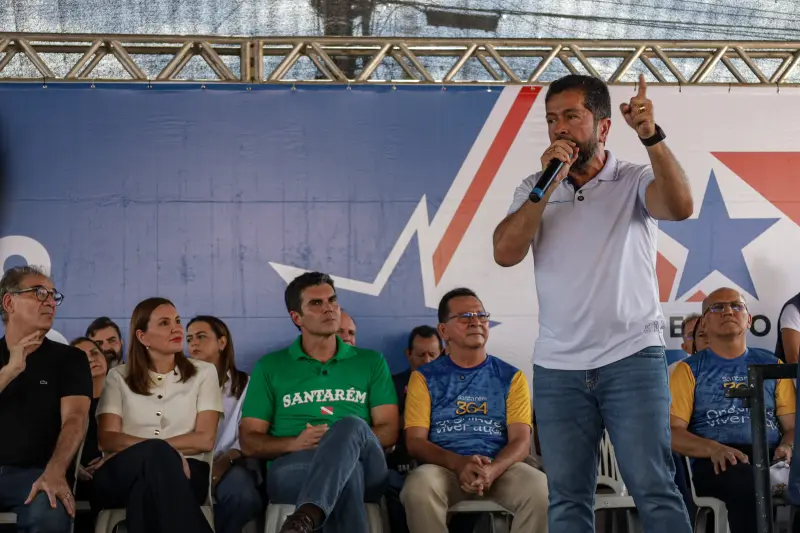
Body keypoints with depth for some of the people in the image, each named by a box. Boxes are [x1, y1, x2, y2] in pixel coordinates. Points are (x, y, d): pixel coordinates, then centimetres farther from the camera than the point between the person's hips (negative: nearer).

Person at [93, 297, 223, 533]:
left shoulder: (203, 372, 15)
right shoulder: (118, 377, 16)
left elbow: (205, 439, 3)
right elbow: (108, 439, 1)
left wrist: (153, 450, -6)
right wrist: (156, 449, -16)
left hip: (183, 471, 0)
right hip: (124, 474, 0)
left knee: (147, 485, -38)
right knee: (156, 454, -37)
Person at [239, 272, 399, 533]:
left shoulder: (371, 362, 19)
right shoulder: (270, 367, 17)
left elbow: (388, 432, 10)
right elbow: (249, 442, 11)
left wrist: (342, 441, -10)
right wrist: (295, 444, -10)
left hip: (365, 470, 1)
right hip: (291, 469, -1)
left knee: (352, 425, -37)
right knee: (348, 472, -38)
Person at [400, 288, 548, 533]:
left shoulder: (512, 377, 14)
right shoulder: (424, 377, 12)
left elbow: (521, 441, 3)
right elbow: (415, 441, 2)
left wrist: (491, 470, -20)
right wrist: (458, 463, -18)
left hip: (501, 470, 1)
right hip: (445, 469, -1)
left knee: (540, 488, -32)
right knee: (419, 486, -36)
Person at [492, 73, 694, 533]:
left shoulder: (635, 182, 1)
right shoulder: (534, 190, 10)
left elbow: (681, 206, -20)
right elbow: (505, 253, -4)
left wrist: (651, 136, -30)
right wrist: (548, 185, -10)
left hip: (632, 358, -3)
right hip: (557, 369, 3)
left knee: (654, 490, -6)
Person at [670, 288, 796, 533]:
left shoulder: (771, 365, 21)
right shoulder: (690, 369, 13)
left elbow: (792, 425, 17)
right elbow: (672, 431, 4)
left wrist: (787, 447, -7)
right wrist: (714, 449, -15)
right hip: (715, 463, -2)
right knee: (750, 482, -38)